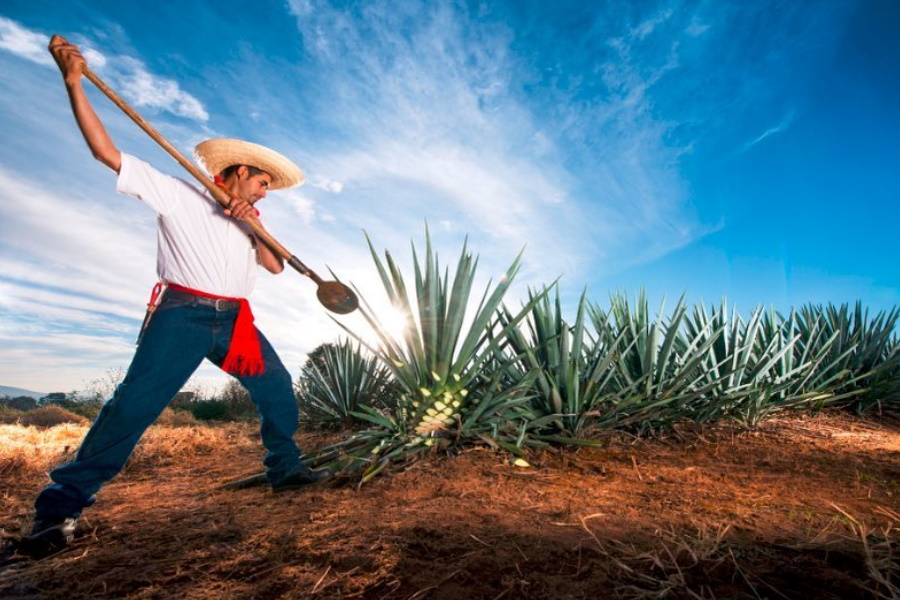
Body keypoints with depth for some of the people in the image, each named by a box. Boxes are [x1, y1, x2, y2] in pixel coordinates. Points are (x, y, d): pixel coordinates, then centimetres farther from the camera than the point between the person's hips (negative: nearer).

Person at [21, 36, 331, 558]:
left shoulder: (247, 222, 22)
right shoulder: (177, 194, 7)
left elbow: (276, 266, 8)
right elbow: (107, 152, 1)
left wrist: (253, 227, -6)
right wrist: (74, 82, -3)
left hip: (235, 321, 6)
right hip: (183, 315, -6)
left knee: (277, 389, 7)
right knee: (135, 405, -13)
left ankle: (286, 470, 21)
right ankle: (62, 506, 1)